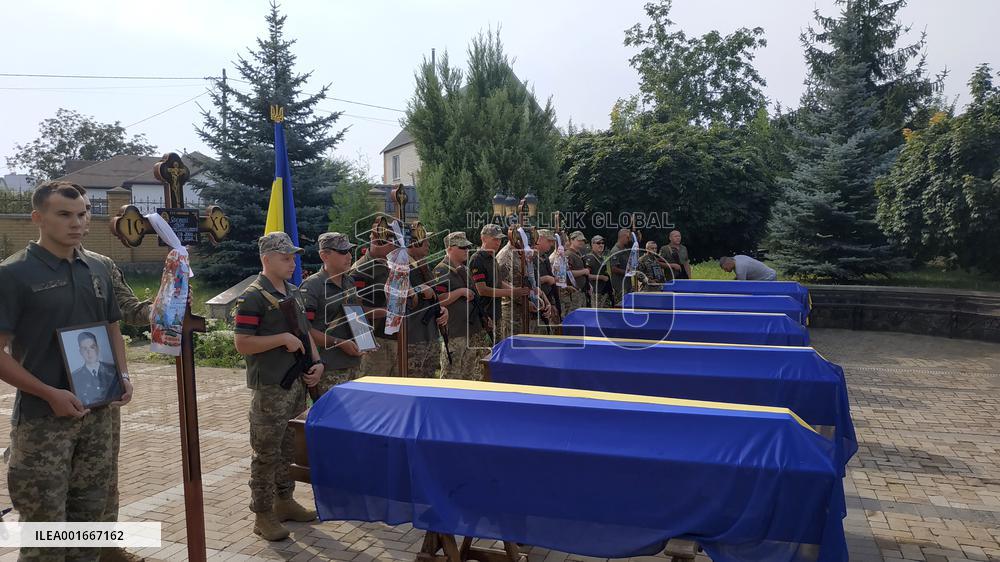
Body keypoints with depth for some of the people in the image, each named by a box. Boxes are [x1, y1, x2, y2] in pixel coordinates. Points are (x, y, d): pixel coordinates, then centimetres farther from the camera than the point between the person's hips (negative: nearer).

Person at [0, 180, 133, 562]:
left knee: (90, 513, 17)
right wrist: (50, 394, -18)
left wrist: (123, 375, 1)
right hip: (42, 418, -5)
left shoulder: (97, 270, 7)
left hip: (97, 413, 5)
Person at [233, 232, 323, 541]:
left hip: (297, 382, 8)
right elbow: (242, 343, -17)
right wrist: (283, 338, -21)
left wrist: (316, 361, 7)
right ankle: (263, 515, 13)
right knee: (267, 453, 2)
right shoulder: (253, 297, -13)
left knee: (288, 448, 17)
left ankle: (284, 501, 31)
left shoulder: (293, 292, 12)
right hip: (270, 388, -8)